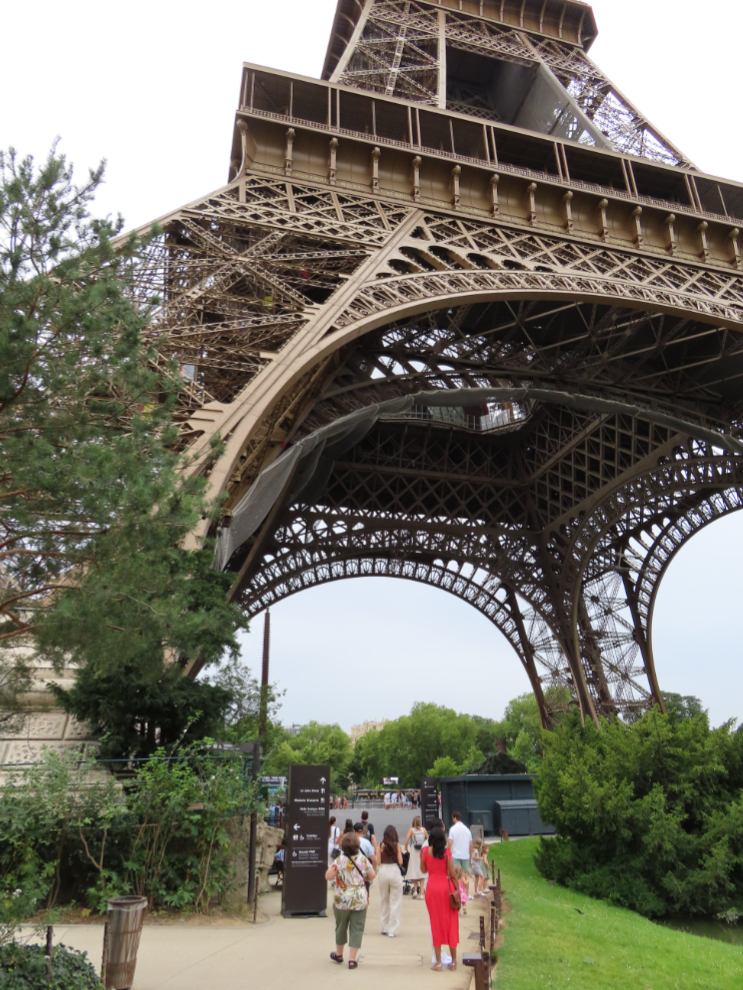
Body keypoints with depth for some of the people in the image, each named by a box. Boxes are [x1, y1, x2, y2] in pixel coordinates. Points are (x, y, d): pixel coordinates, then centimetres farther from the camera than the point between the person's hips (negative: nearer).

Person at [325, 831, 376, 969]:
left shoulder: (339, 860, -15)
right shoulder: (363, 859, -7)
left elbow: (328, 876, -16)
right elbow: (372, 876, 0)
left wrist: (331, 867, 2)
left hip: (342, 899, 0)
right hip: (360, 900, 0)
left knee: (341, 927, 18)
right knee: (356, 929, 7)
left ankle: (339, 954, 36)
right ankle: (352, 959, 5)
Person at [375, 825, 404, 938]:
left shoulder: (380, 846, 0)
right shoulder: (397, 845, -4)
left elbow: (378, 862, -2)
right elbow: (400, 862, -5)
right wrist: (399, 852, 13)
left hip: (383, 872, 2)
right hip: (394, 872, -2)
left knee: (384, 901, 18)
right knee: (395, 902, 5)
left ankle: (385, 928, 25)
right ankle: (393, 930, 2)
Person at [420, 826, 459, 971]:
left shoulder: (425, 851, -4)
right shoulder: (446, 852, -9)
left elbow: (424, 870, 8)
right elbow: (452, 874, -7)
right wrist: (457, 889, 2)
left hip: (432, 888, 1)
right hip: (446, 887, -1)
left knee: (436, 924, 10)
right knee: (451, 924, 11)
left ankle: (438, 962, 12)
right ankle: (453, 961, 16)